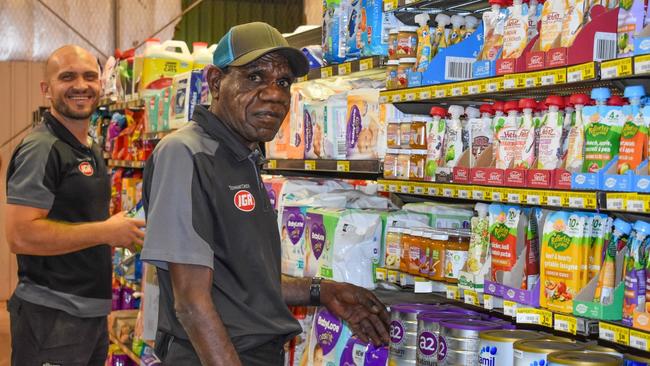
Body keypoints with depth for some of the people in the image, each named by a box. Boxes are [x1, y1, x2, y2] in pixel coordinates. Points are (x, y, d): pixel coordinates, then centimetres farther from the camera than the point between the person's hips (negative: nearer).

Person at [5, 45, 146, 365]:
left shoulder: (91, 151, 15)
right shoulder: (41, 149, -14)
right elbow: (19, 236, -24)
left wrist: (124, 232, 9)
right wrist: (106, 231, -18)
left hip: (92, 311, 9)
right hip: (51, 316, -9)